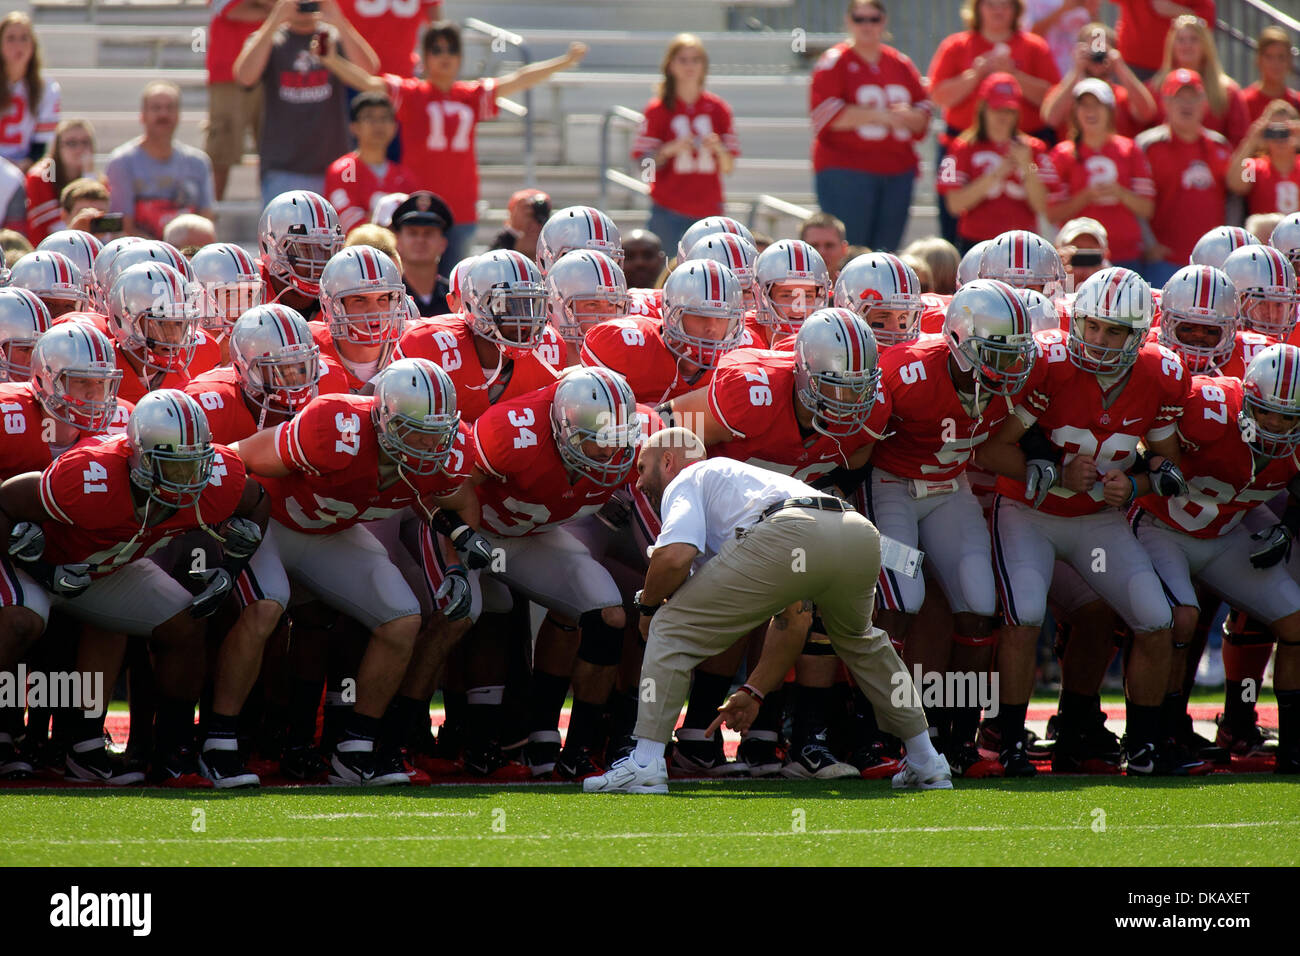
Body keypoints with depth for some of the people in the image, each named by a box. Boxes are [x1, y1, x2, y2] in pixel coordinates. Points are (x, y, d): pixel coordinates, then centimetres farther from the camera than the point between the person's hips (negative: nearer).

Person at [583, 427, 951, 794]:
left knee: (672, 629, 8)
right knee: (858, 641, 38)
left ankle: (645, 765, 1)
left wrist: (648, 606, 19)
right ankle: (927, 764, 39)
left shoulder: (685, 482, 23)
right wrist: (754, 692, 42)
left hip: (789, 537, -8)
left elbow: (675, 556, -1)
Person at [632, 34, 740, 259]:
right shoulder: (658, 110, 2)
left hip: (708, 210, 2)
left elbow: (728, 167, 10)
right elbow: (644, 164, 0)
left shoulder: (718, 108, 9)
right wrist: (670, 149, -16)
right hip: (669, 213, -2)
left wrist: (718, 148, -10)